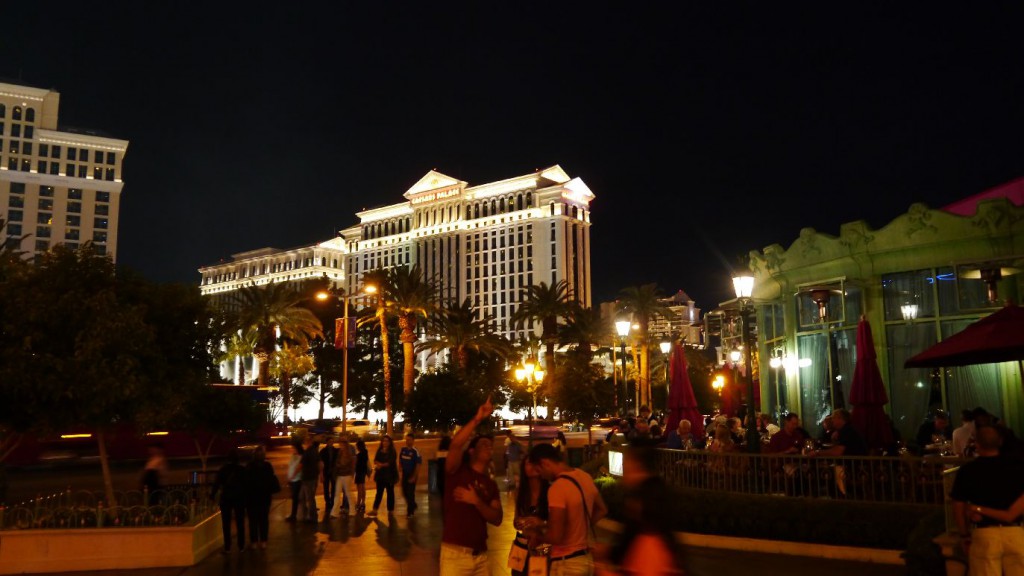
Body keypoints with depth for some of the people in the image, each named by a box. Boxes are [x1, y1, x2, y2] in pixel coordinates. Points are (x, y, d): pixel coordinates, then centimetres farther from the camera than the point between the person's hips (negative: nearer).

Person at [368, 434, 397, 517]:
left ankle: (390, 510, 12)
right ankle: (374, 510, 4)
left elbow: (391, 462, -14)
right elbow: (375, 461, 1)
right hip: (380, 474, 4)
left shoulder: (392, 452, -5)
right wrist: (380, 464, -18)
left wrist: (381, 465, -10)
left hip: (389, 475, -4)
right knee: (379, 492, 5)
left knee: (390, 493, 4)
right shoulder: (379, 451, 8)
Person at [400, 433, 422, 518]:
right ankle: (413, 505, 36)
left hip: (412, 474, -6)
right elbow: (400, 460, 14)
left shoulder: (415, 451, -17)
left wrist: (414, 477, -17)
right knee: (404, 492, 13)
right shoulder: (403, 449, -1)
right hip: (404, 474, 6)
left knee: (410, 493, 0)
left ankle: (410, 511, 13)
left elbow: (419, 465, -16)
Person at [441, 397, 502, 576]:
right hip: (455, 553, -5)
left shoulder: (491, 484, 12)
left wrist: (477, 502, -12)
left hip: (480, 555, 5)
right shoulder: (458, 471, -2)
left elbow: (497, 519, 3)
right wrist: (477, 419, -25)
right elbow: (455, 445, -22)